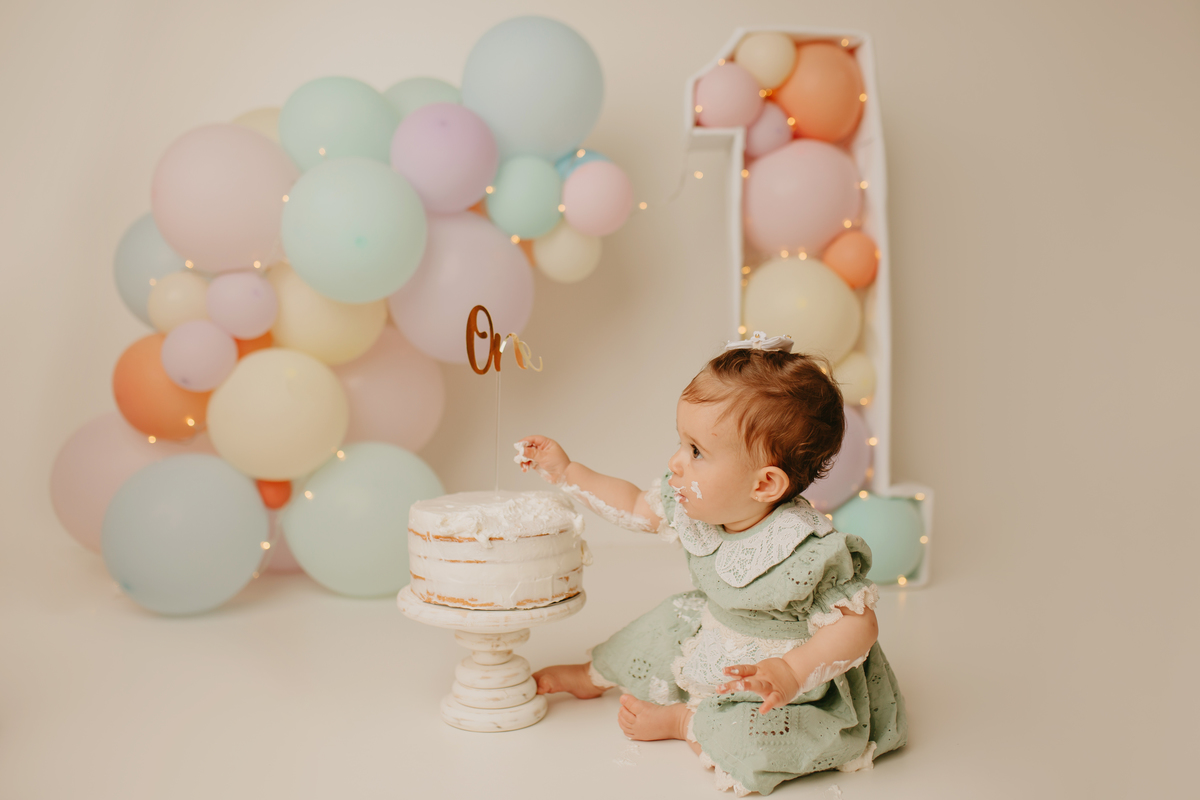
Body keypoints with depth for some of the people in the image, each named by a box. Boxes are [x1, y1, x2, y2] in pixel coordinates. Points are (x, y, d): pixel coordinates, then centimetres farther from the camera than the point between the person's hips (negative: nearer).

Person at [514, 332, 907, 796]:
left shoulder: (808, 554, -36)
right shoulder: (694, 505, -13)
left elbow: (857, 623, -28)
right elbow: (637, 508, 5)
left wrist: (791, 674, -41)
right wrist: (566, 473, 3)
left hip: (798, 674, -7)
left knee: (756, 739, -29)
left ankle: (681, 720, 0)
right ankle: (592, 677, 47)